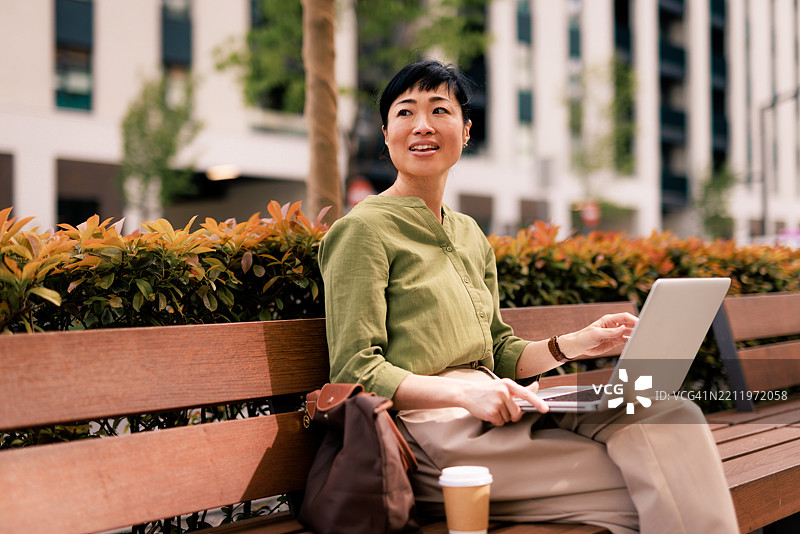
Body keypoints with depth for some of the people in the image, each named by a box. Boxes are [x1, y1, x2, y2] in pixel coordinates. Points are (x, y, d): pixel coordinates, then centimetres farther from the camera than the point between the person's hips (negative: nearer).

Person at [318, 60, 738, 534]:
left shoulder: (471, 236, 21)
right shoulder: (364, 229, -2)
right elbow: (355, 370, -9)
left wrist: (575, 344, 7)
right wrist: (464, 394, -22)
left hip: (490, 414, 7)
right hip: (431, 430, -7)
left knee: (670, 415, -18)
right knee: (647, 492, -23)